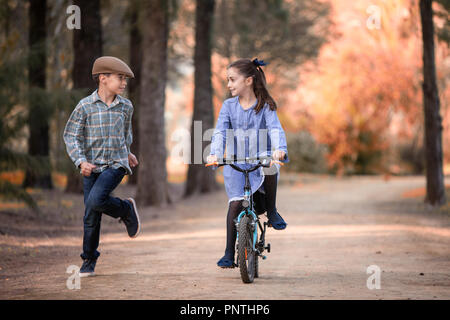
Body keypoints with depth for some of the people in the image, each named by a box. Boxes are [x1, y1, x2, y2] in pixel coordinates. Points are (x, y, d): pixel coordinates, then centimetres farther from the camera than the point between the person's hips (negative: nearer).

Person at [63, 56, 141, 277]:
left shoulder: (126, 106, 3)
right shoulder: (85, 106, -5)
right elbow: (71, 136, -4)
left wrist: (126, 152, 33)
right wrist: (81, 161, -15)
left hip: (116, 165, 0)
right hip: (92, 167, 0)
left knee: (95, 201, -25)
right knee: (91, 216, 1)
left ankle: (126, 209, 5)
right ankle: (89, 262, 17)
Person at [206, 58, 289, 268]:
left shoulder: (265, 105, -1)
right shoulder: (228, 106, 5)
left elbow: (275, 129, -16)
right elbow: (220, 132, -6)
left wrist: (279, 149, -38)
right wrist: (215, 154, -27)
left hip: (260, 157, -1)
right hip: (236, 162, 2)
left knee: (269, 165, -36)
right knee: (236, 203, -13)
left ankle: (272, 211, -13)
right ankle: (229, 254, -6)